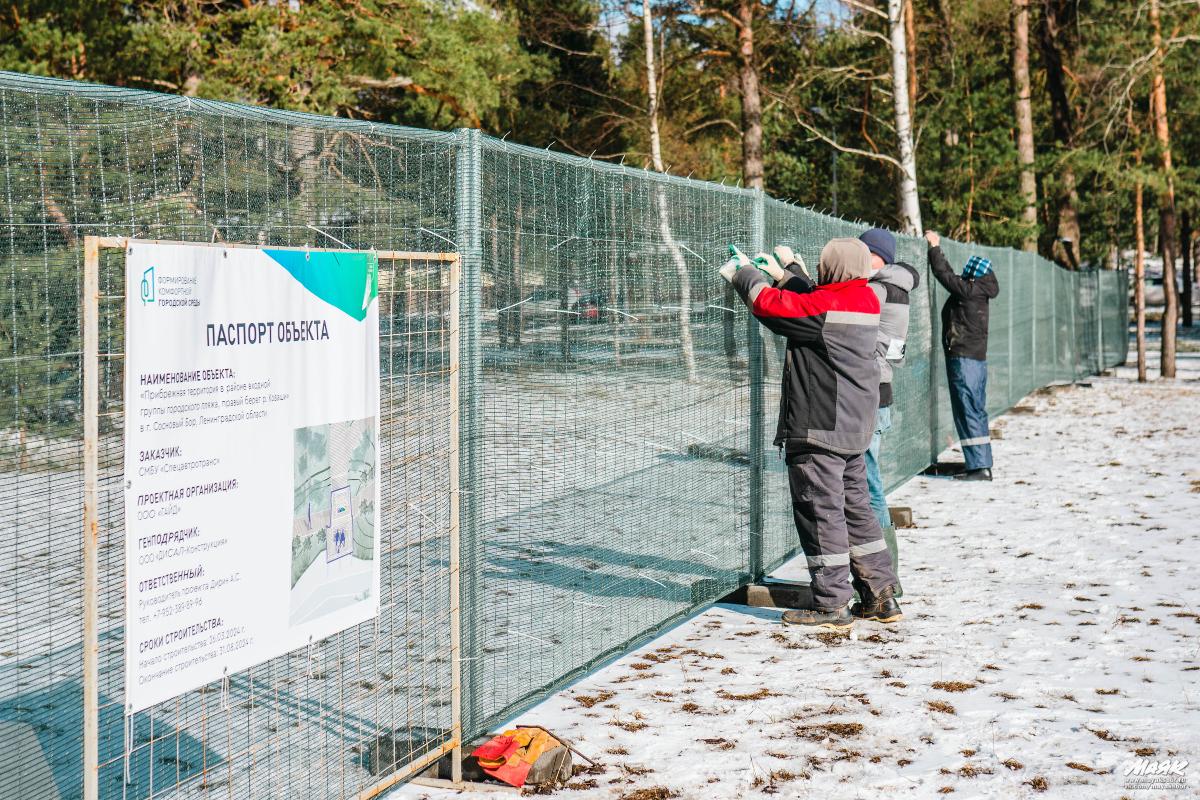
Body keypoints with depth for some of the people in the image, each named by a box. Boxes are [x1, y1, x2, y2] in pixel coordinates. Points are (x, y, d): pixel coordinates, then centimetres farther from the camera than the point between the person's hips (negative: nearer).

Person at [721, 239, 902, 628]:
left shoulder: (828, 306, -18)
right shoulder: (864, 301, 10)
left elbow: (769, 305, -14)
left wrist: (743, 273, 4)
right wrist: (783, 275, 26)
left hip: (819, 430, -10)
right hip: (853, 430, 10)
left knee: (820, 512, -3)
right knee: (855, 508, 16)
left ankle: (832, 605, 2)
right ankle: (881, 596, 19)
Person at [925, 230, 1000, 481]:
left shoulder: (968, 291, -14)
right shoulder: (979, 293, 11)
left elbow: (943, 273, -9)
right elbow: (950, 275, 24)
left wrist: (934, 247, 5)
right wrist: (937, 248, 29)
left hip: (963, 359, -9)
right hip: (978, 358, 9)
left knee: (968, 413, -8)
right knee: (977, 413, 11)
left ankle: (978, 467, -10)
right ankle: (983, 466, 14)